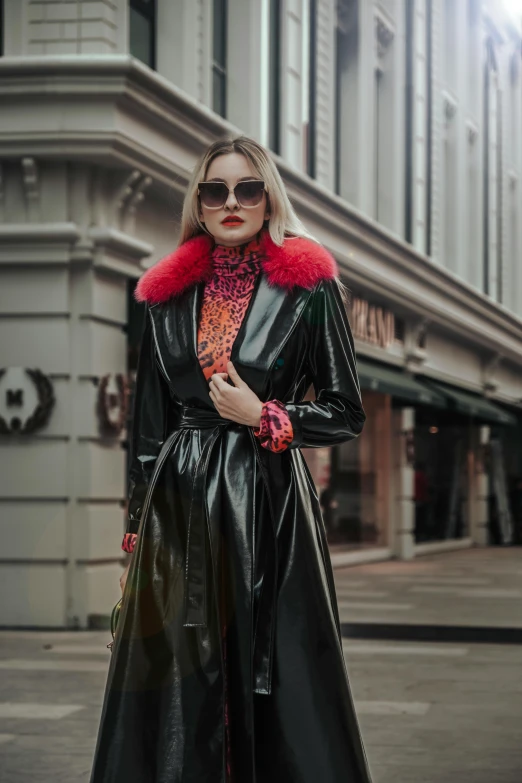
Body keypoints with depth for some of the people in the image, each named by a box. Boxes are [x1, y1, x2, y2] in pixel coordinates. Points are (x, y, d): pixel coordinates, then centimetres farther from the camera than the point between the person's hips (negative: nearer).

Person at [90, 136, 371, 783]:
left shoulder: (308, 286, 1)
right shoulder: (168, 293, 10)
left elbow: (346, 412, 3)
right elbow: (148, 421, 13)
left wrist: (264, 418, -11)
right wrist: (138, 527, 10)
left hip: (270, 504, -3)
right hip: (179, 505, 3)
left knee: (276, 679, -1)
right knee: (175, 682, 4)